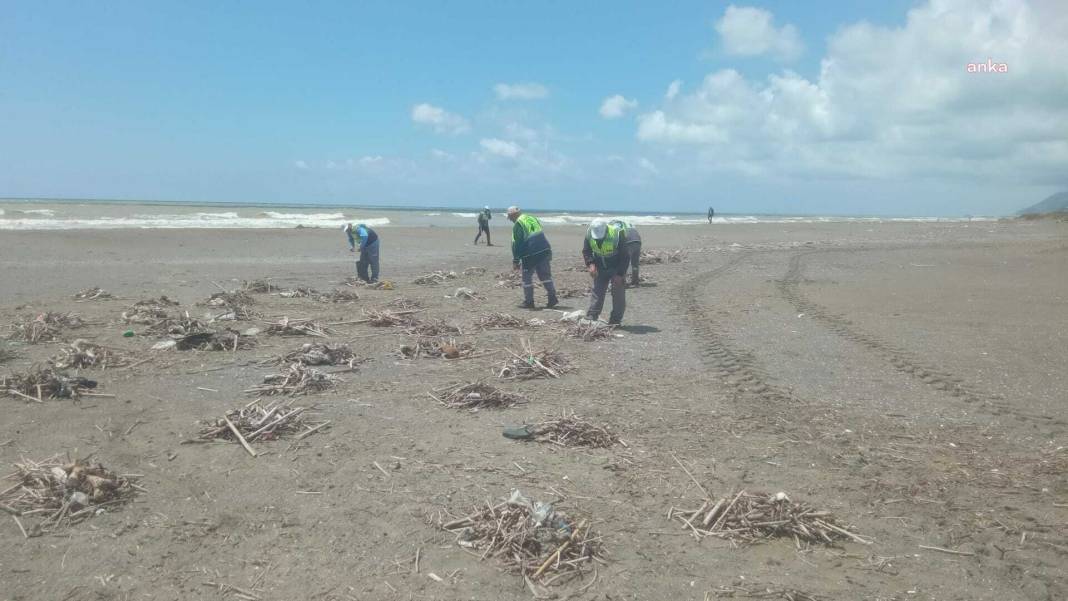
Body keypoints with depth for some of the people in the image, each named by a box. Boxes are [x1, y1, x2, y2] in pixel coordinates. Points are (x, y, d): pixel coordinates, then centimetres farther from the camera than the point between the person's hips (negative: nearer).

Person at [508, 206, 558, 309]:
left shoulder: (518, 225, -8)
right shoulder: (533, 218, 15)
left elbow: (516, 244, -10)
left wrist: (515, 261, -5)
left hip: (530, 255, -7)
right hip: (544, 250, 7)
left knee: (527, 278, 7)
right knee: (546, 276, 13)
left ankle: (528, 302, 11)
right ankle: (552, 299, 10)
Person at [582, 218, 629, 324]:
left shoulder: (618, 234, -29)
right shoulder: (589, 234, -16)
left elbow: (625, 256, -20)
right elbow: (586, 251, 0)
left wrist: (620, 274, -22)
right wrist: (590, 264, -18)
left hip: (617, 268, -3)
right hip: (600, 268, 4)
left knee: (618, 295, -4)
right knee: (597, 292, 0)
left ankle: (615, 321, 2)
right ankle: (591, 318, 1)